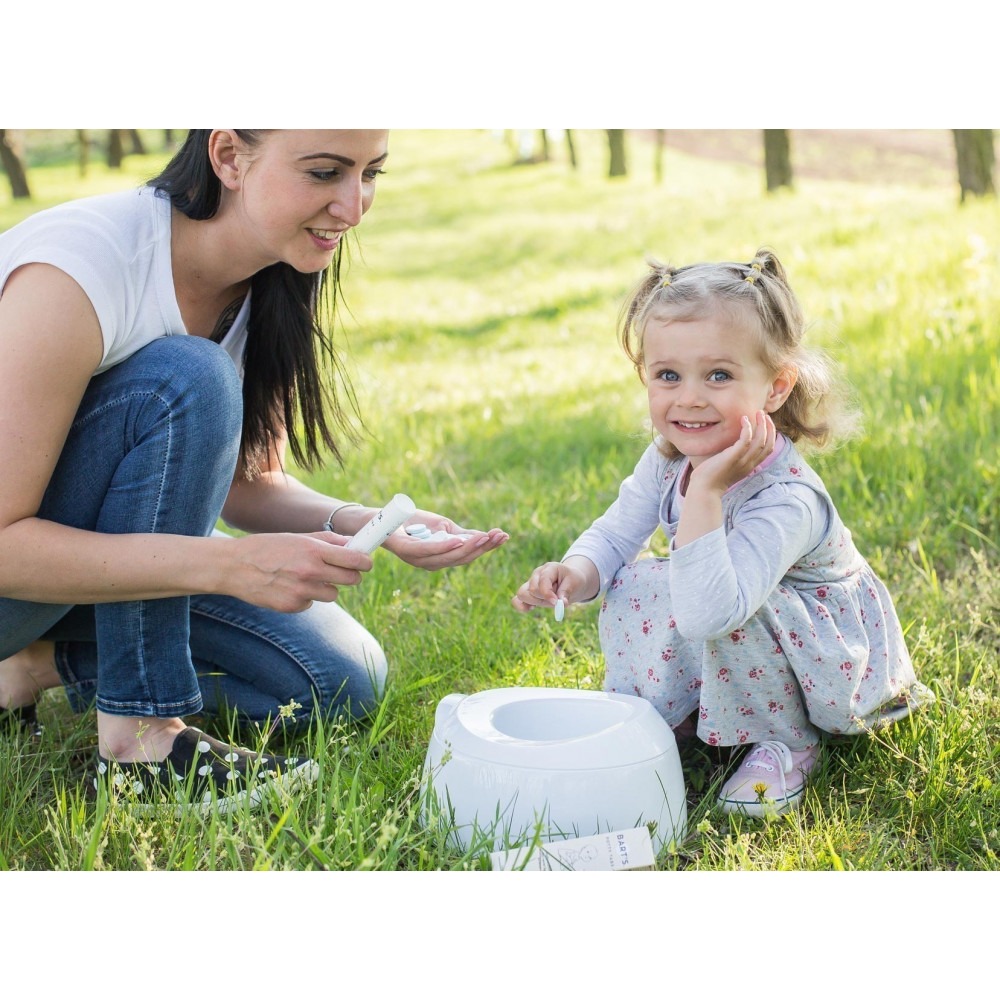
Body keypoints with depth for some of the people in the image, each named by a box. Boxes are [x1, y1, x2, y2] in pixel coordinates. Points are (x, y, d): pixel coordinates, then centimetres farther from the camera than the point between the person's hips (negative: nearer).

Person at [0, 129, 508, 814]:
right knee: (189, 381, -32)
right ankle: (136, 738, -21)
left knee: (343, 681, -2)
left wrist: (367, 523, -22)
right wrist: (231, 566, -39)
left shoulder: (269, 283, -8)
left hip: (110, 538, 7)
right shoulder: (80, 267, -31)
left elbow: (248, 483, -2)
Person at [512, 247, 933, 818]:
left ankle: (788, 741, -8)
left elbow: (706, 615, -47)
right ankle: (677, 714, 7)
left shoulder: (786, 500, -37)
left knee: (731, 614, -35)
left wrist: (705, 493, -49)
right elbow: (613, 536, 0)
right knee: (631, 586, -13)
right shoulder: (668, 460, -14)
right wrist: (576, 573, -22)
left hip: (831, 660, -6)